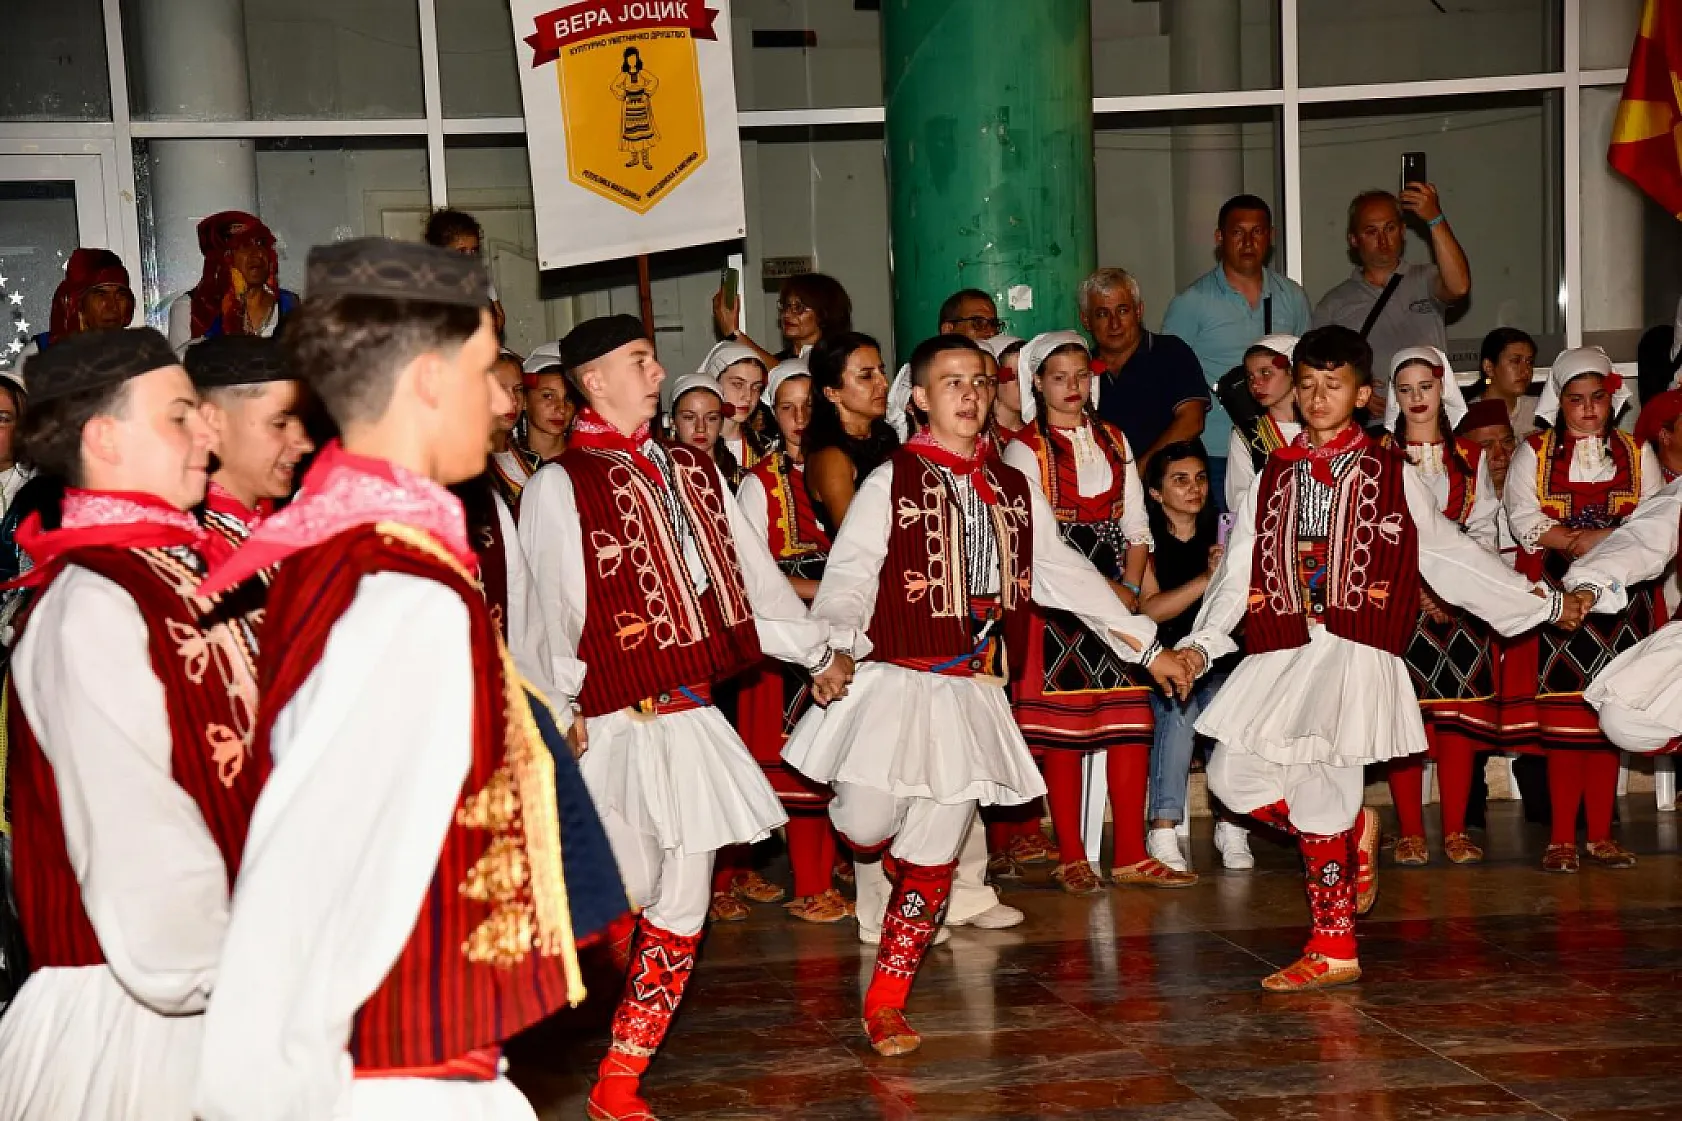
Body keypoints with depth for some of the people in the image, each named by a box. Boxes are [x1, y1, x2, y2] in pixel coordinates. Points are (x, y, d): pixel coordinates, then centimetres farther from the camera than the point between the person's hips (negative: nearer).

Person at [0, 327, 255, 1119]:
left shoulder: (178, 577, 10)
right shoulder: (93, 608, -17)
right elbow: (131, 840, -22)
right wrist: (226, 970, -16)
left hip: (220, 991, 8)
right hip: (138, 1015, -8)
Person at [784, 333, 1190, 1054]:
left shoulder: (1014, 490, 12)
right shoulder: (892, 481, -2)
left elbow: (1065, 574, 19)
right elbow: (847, 577, -10)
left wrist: (1148, 648, 19)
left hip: (969, 694, 4)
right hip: (892, 684, -4)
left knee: (932, 860, 3)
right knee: (867, 828, -8)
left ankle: (885, 1006, 15)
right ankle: (888, 843, 32)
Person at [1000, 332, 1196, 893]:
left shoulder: (1113, 441, 15)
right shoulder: (1025, 448, -1)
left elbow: (1134, 522, 12)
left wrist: (1130, 586, -3)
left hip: (1117, 598, 5)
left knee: (1131, 724, 2)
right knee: (1064, 725, -3)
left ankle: (1131, 855, 8)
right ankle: (1070, 858, 5)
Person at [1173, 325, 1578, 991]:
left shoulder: (1391, 475, 8)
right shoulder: (1273, 478, 17)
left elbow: (1451, 557, 12)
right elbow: (1238, 570, 13)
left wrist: (1546, 606, 11)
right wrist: (1201, 642, -1)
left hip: (1355, 653, -5)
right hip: (1283, 654, 5)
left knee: (1318, 791, -13)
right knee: (1234, 773, -5)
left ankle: (1333, 947, -2)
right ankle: (1354, 832, 18)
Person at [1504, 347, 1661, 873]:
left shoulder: (1636, 453, 14)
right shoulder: (1534, 453, 10)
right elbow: (1523, 519, -3)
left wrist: (1610, 546, -13)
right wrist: (1580, 539, -15)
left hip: (1621, 595, 2)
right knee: (1563, 713, -7)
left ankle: (1601, 834, 5)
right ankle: (1562, 837, -4)